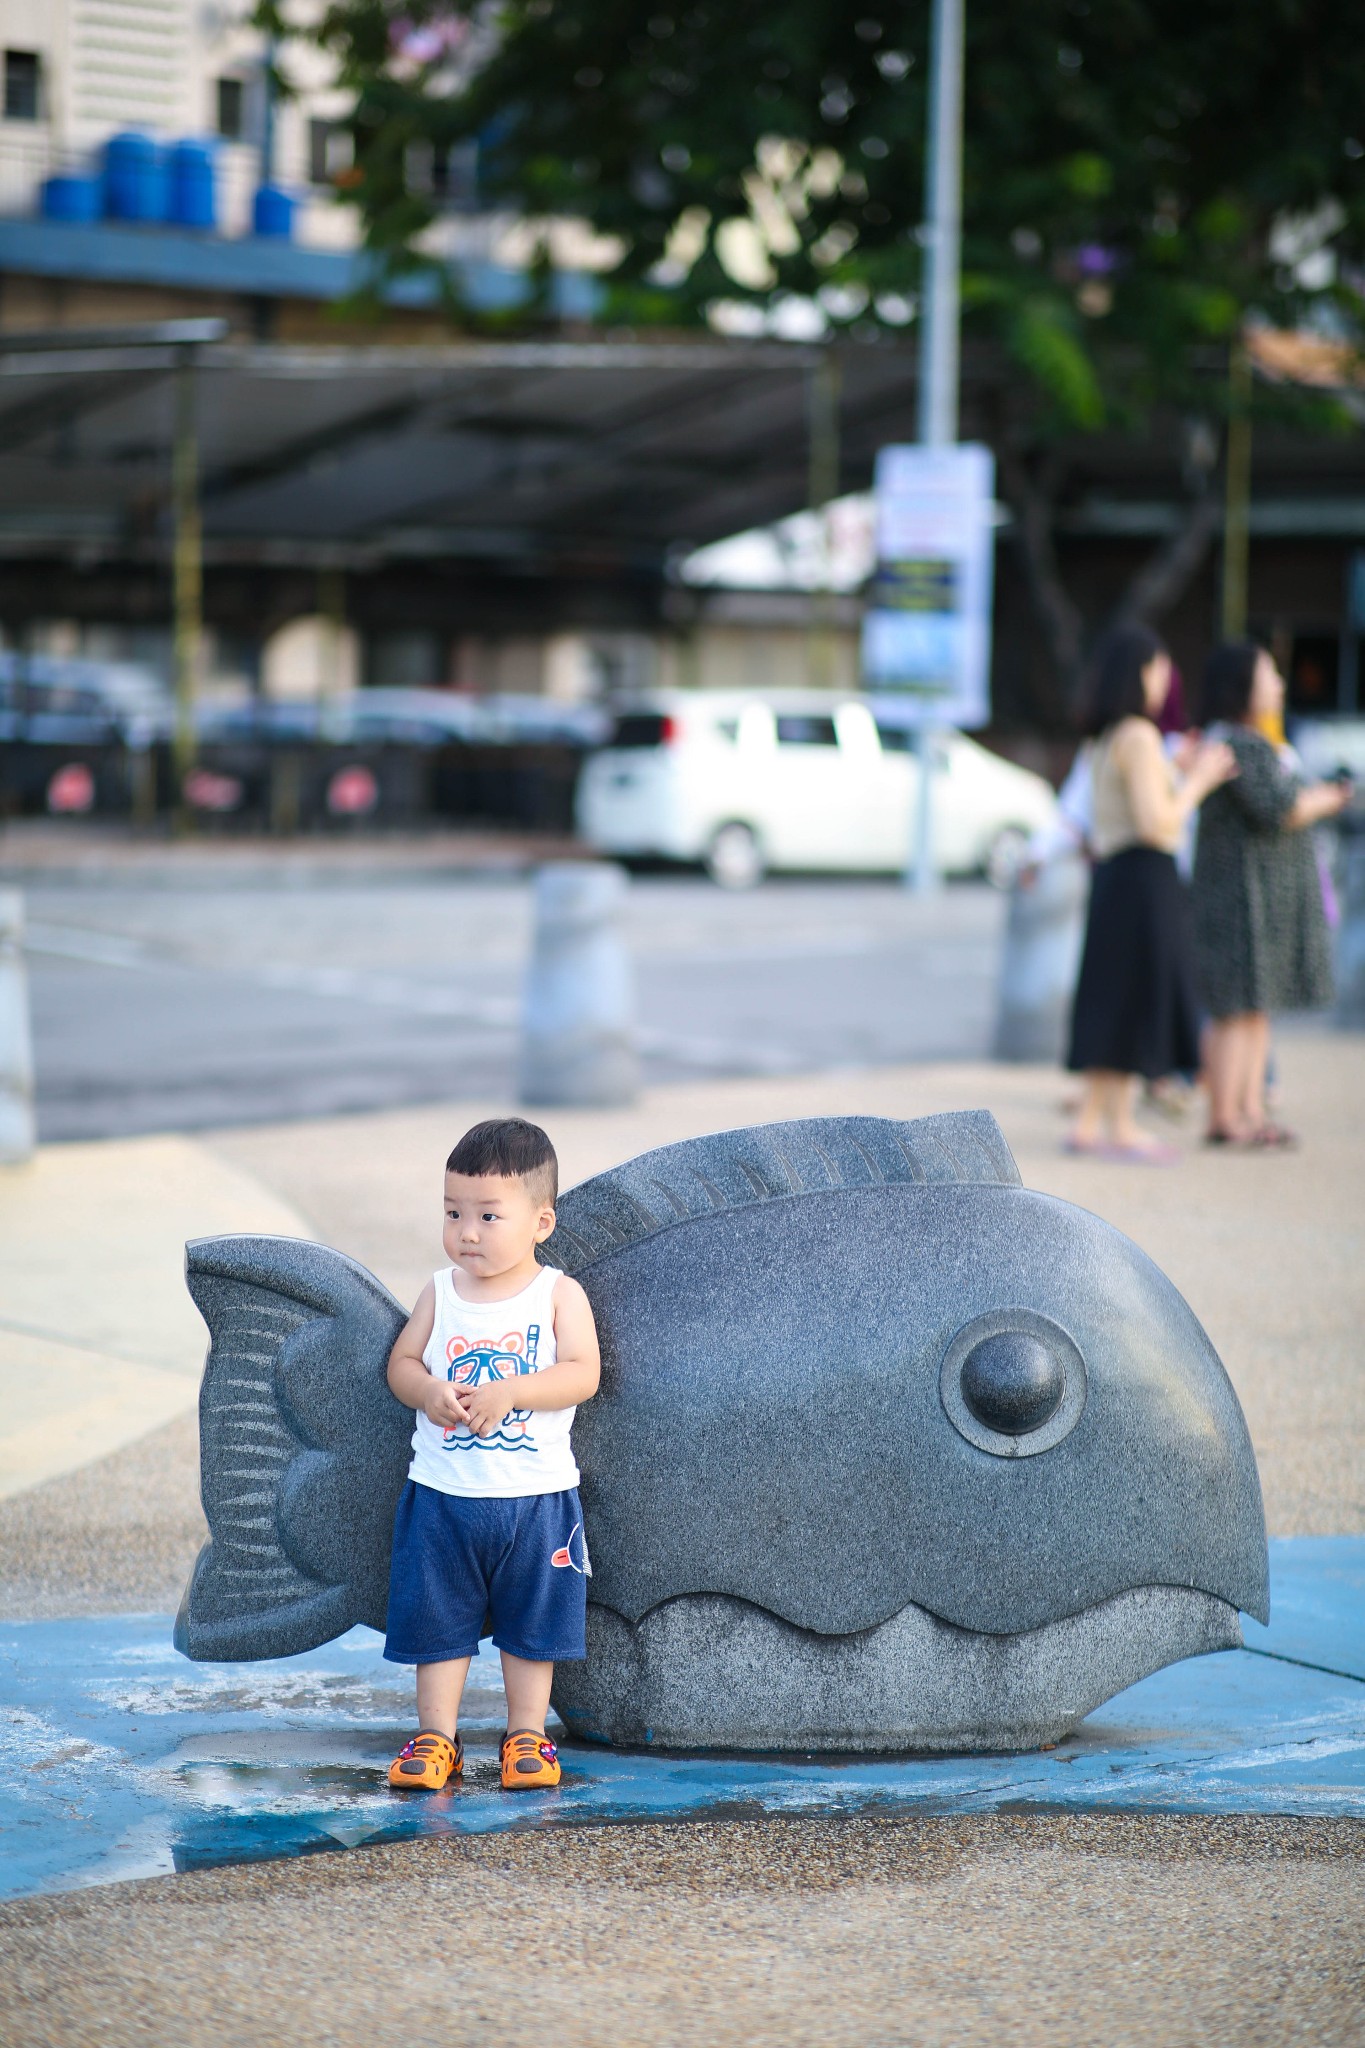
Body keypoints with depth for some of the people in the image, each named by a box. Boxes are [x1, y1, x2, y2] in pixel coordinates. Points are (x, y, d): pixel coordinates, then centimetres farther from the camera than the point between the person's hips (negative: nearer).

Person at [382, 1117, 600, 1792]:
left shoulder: (558, 1294, -4)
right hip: (443, 1491, 2)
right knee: (437, 1617, 6)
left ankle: (526, 1735, 21)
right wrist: (430, 1391, -16)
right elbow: (402, 1362, 6)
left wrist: (509, 1392, -25)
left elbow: (583, 1373, -13)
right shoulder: (439, 1292, 4)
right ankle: (436, 1736, 16)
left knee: (533, 1621, 9)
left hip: (535, 1495, -2)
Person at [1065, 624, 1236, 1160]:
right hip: (1144, 877, -9)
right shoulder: (1139, 737, -15)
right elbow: (1156, 825, -19)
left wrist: (1178, 771, 19)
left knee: (1113, 1002, 13)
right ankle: (1121, 1130, 2)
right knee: (1134, 1000, -3)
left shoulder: (1104, 740, 14)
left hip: (1111, 876, 9)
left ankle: (1090, 1122, 16)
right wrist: (1199, 781, -8)